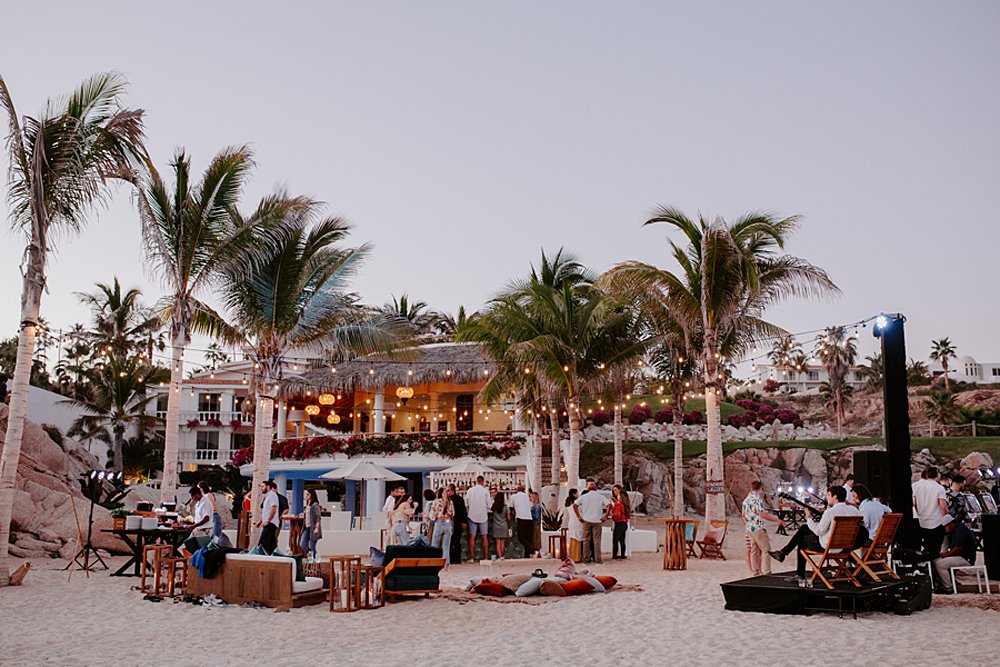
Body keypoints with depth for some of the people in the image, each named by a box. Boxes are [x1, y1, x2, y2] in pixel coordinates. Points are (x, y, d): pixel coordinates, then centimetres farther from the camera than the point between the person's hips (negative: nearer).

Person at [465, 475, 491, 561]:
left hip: (472, 516, 1)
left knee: (472, 537, 3)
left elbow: (466, 504, 4)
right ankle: (486, 557, 1)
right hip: (483, 516, -1)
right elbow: (488, 504, -2)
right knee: (484, 537, 3)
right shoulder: (485, 491, -4)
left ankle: (472, 558, 1)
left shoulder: (470, 491, 1)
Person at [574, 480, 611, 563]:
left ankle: (586, 558, 9)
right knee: (597, 540, 1)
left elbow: (575, 505, -2)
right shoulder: (600, 496, 1)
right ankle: (597, 559, -1)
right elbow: (609, 505, -9)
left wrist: (579, 516, 1)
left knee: (586, 540, 8)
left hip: (586, 521, 1)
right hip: (597, 521, -1)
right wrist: (605, 516, -4)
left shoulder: (584, 496, 4)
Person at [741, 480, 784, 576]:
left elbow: (743, 516, 18)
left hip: (749, 529, 8)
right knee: (766, 550, -3)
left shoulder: (746, 500, 13)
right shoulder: (757, 498, -12)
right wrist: (777, 520, -14)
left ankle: (755, 572, 14)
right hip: (759, 528, -8)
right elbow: (763, 514, -19)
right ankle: (766, 572, -8)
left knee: (754, 551, 12)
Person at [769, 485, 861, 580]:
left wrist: (809, 518, -4)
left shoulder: (830, 511, -24)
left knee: (802, 541, 21)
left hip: (827, 546, -8)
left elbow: (819, 531, -19)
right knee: (803, 528, 19)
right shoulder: (854, 510, -3)